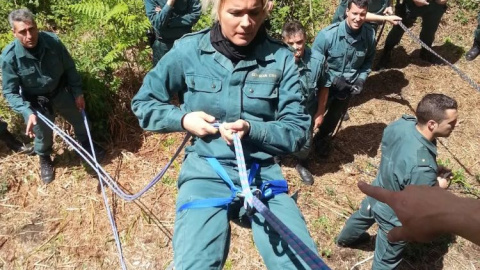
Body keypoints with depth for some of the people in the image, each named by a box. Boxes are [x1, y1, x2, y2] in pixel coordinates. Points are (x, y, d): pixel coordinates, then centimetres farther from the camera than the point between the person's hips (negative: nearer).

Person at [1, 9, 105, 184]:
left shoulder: (52, 41, -22)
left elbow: (69, 68, -6)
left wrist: (78, 92, -4)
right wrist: (28, 113, -33)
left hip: (61, 93, 3)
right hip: (36, 103, -2)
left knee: (80, 121, 22)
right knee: (43, 136, 16)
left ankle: (86, 144, 54)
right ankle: (45, 160, 50)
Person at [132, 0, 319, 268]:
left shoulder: (281, 57, -1)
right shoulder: (189, 50, -1)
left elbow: (297, 130, -1)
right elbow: (143, 103, 10)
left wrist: (252, 130, -19)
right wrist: (183, 119, -8)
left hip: (263, 173, 1)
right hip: (206, 170, 0)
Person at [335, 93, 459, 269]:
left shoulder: (401, 123, -23)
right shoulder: (422, 168, -44)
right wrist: (439, 188, -13)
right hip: (394, 217, -8)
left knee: (363, 215, 39)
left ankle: (345, 238, 70)